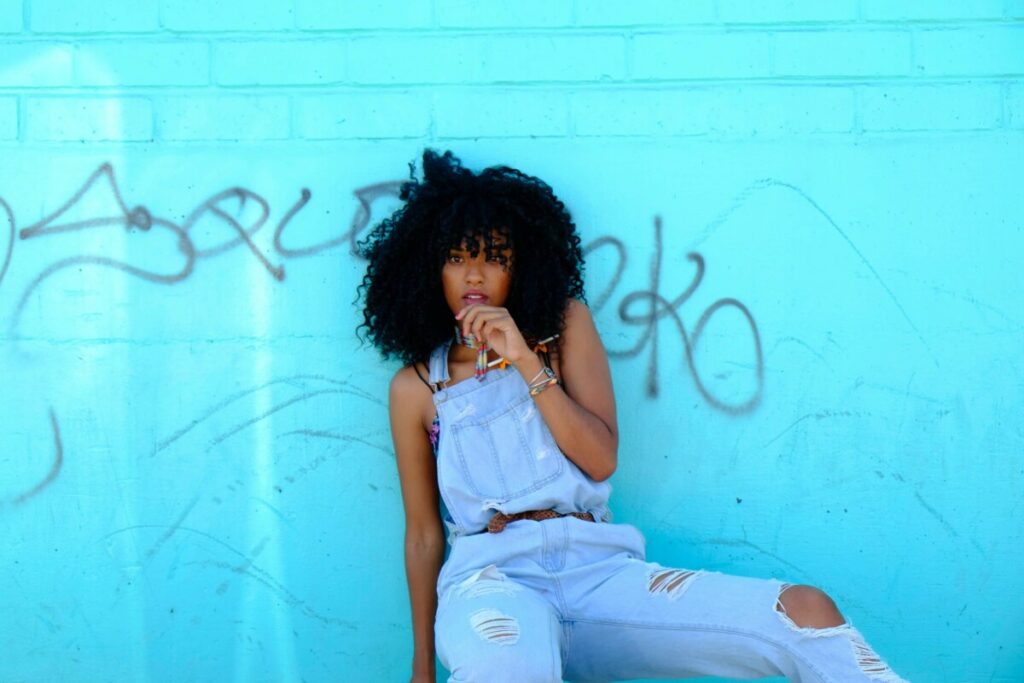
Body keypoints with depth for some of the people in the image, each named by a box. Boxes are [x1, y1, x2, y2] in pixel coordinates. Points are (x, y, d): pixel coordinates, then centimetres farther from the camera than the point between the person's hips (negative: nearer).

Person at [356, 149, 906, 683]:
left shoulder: (565, 326, 14)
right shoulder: (415, 387, 10)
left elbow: (601, 459, 3)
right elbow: (423, 533, 13)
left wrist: (526, 362, -8)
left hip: (597, 570, 3)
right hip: (492, 577, -2)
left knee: (808, 614, -17)